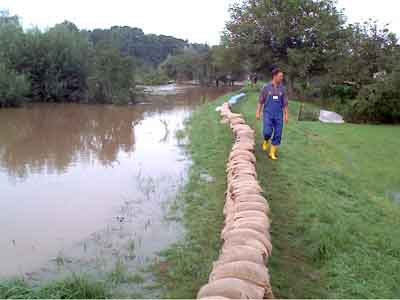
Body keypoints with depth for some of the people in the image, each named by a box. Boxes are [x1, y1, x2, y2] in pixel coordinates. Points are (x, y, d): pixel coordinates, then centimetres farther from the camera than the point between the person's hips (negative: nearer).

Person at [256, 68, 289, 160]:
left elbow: (285, 103, 7)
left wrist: (286, 115, 1)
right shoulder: (266, 87, -1)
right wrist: (258, 113, -2)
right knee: (267, 132, -17)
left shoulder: (282, 89, 4)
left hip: (278, 115, 2)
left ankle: (272, 153, 9)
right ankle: (266, 141, 18)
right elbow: (261, 101, 3)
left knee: (277, 134, -2)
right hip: (268, 114, -2)